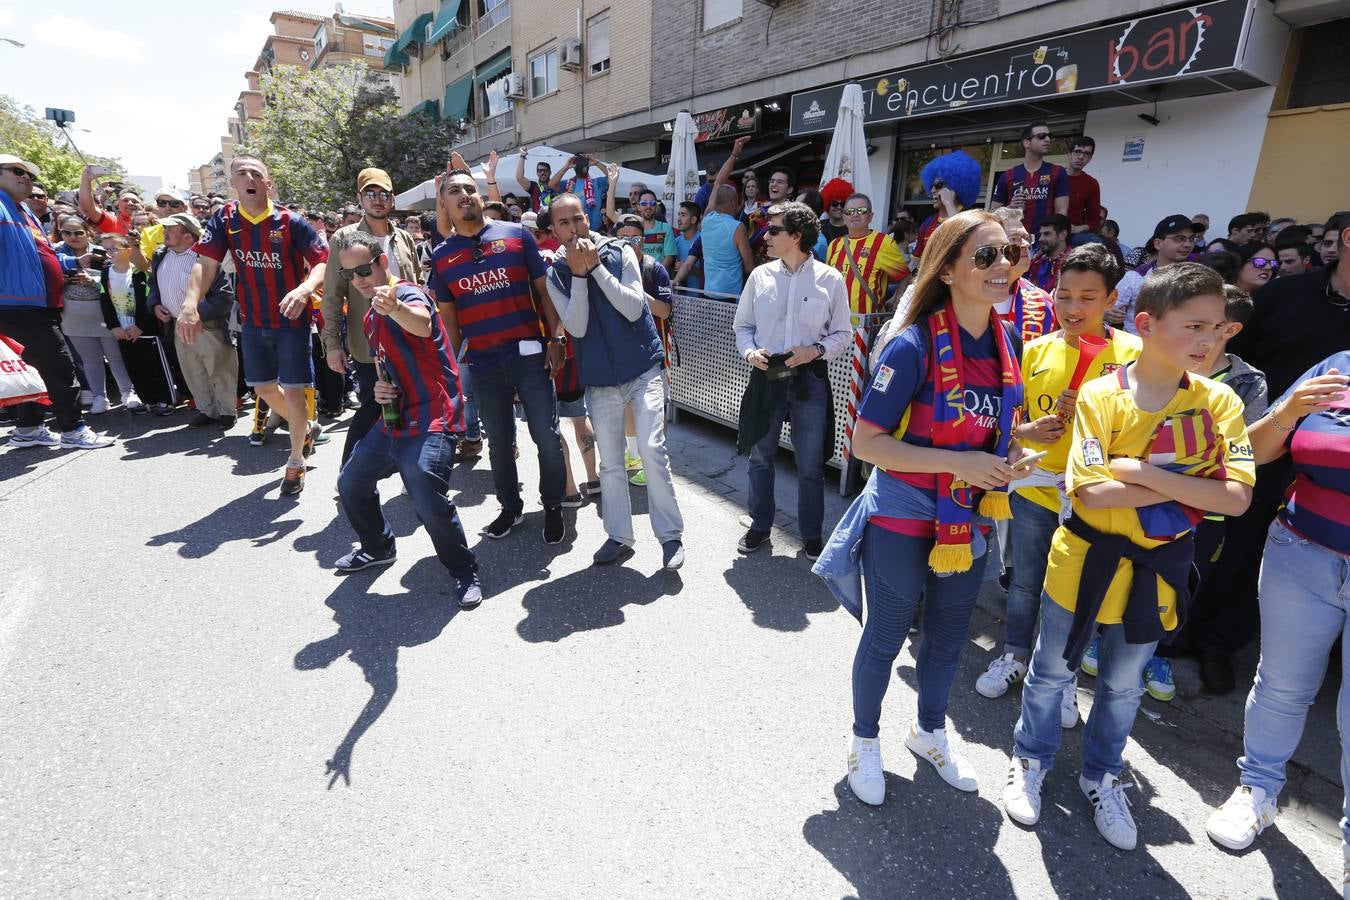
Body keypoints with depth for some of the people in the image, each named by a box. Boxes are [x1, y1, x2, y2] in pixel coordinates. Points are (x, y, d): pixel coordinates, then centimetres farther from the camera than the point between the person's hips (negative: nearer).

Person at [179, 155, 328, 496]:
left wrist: (304, 289, -37)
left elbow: (322, 262, -16)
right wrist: (190, 304, -24)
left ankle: (296, 462, 15)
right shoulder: (225, 220, -1)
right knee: (263, 388, 15)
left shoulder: (290, 222, -11)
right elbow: (205, 263, -8)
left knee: (293, 391, -3)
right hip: (253, 322, 5)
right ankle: (307, 427, 42)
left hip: (292, 319, -4)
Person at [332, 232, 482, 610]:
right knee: (351, 484, 20)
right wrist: (379, 387, 6)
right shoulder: (370, 319, 17)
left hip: (430, 419, -10)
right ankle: (378, 547, 45)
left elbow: (422, 324, -38)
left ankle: (465, 573, 0)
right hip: (394, 418, 10)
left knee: (428, 500, -23)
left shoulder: (407, 293, -13)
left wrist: (394, 308, -61)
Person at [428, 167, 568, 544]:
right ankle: (511, 506, 32)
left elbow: (543, 289, 2)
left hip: (529, 354, -2)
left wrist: (555, 338, -6)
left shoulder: (516, 234, 2)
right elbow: (448, 314, 13)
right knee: (498, 441, 13)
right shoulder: (440, 255, 8)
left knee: (547, 437, 0)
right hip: (482, 363, 2)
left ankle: (553, 507, 20)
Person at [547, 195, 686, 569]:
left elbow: (633, 309, -14)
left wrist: (595, 266, -17)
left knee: (652, 451, -12)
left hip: (643, 369, -2)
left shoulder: (620, 252, -3)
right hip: (600, 377, 3)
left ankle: (671, 535, 0)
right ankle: (618, 536, 22)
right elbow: (577, 328, -10)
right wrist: (579, 274, -18)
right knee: (610, 462, 8)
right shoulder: (556, 274, 1)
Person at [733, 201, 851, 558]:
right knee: (760, 456, 13)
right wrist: (750, 352, -9)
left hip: (810, 379, -2)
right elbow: (743, 325, 10)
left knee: (810, 464, 7)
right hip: (766, 377, 2)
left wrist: (816, 349, -16)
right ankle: (760, 525, 33)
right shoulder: (760, 275, 2)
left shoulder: (830, 279, -3)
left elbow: (843, 335, 2)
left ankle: (811, 534, 26)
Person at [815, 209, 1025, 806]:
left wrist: (1009, 452, -6)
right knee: (885, 638, 13)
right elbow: (865, 442, -22)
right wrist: (959, 464, -26)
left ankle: (929, 732, 49)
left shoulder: (1006, 342, -1)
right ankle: (865, 740, 39)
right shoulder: (915, 346, -22)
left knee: (949, 636, 23)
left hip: (969, 522, 6)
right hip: (902, 520, -6)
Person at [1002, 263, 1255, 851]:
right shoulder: (1101, 396, -15)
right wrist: (1187, 487, -20)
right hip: (1085, 560, -3)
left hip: (1155, 570, 3)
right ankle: (1031, 760, 39)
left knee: (1124, 686, 21)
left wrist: (1145, 474, -24)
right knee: (1053, 671, 15)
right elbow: (1091, 492, -23)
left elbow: (1237, 498, -15)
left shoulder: (1218, 402, -6)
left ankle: (1101, 776, 44)